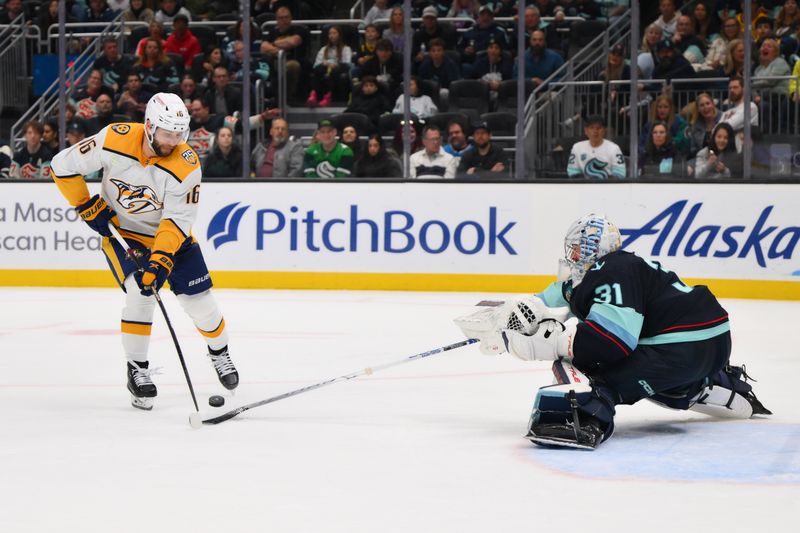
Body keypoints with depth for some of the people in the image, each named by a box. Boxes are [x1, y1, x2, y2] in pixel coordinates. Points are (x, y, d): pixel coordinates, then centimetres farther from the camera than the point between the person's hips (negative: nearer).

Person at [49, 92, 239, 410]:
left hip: (170, 233, 1)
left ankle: (219, 351, 30)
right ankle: (137, 369, -5)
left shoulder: (186, 164, -24)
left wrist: (160, 260, -33)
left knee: (198, 299, -1)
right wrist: (89, 207, -13)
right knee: (141, 294, -22)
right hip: (120, 230, -1)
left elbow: (177, 220, -23)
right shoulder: (115, 140, -25)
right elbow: (63, 166, -14)